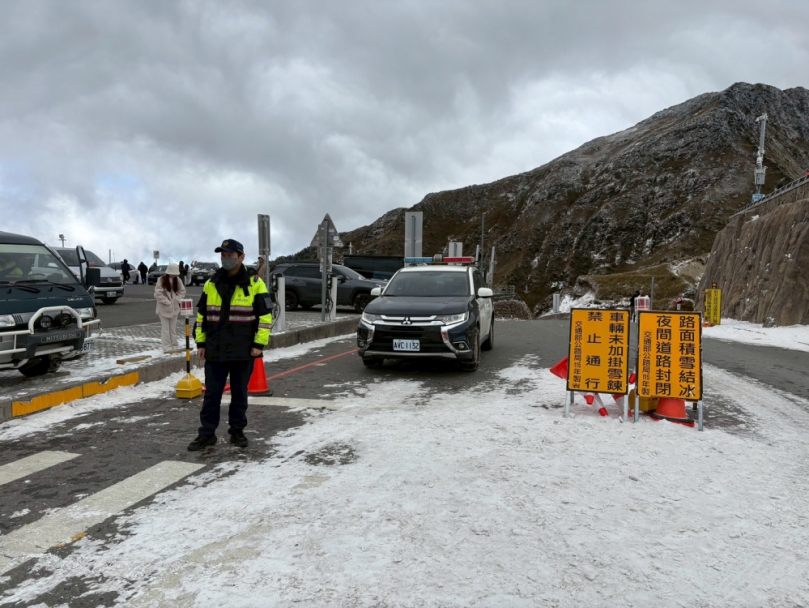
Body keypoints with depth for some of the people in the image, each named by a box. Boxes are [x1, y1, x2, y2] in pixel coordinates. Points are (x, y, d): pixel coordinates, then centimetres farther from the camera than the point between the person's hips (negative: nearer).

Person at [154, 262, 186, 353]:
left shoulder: (178, 280, -1)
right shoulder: (161, 280, -14)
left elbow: (182, 291, 6)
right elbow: (158, 294, -16)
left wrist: (177, 299, -8)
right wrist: (167, 302, -18)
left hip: (174, 308, 4)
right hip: (164, 308, -4)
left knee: (173, 328, 13)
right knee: (165, 328, 0)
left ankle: (174, 346, 21)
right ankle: (167, 347, 4)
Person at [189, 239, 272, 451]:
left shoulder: (255, 285, -4)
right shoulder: (211, 284, 7)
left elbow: (265, 316, -4)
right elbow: (201, 315, 12)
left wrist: (259, 344, -9)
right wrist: (200, 343, 7)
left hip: (243, 352, -2)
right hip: (215, 351, 3)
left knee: (239, 394, 10)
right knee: (211, 394, 7)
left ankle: (237, 431, 22)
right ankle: (207, 433, 16)